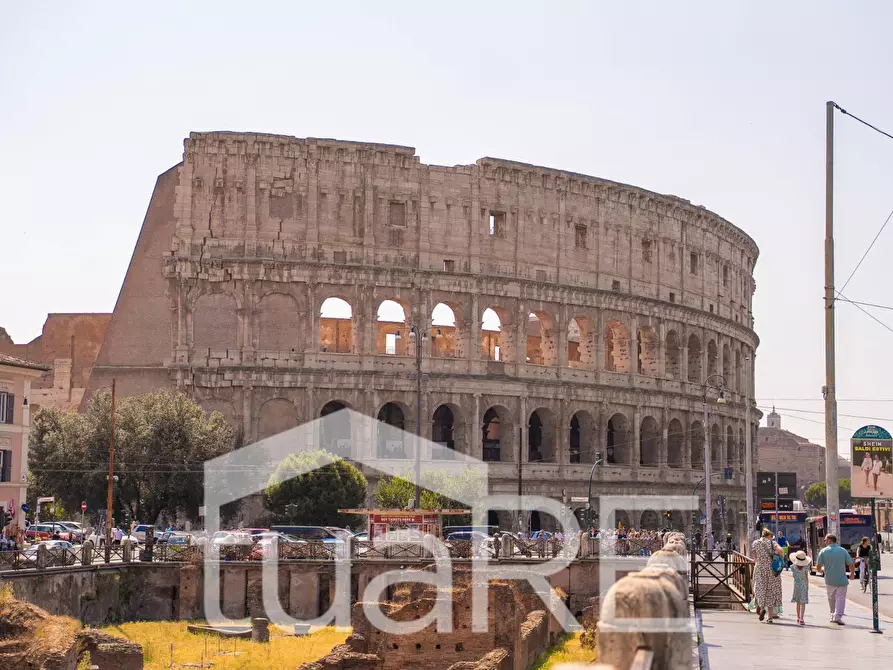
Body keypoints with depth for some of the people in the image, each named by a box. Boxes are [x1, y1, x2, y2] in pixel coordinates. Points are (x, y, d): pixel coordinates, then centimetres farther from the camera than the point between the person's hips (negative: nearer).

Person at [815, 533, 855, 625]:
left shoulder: (823, 551, -4)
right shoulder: (843, 551, -2)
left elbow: (818, 567, -3)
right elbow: (851, 565, 0)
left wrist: (821, 571, 21)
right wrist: (852, 573, 20)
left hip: (829, 581, 1)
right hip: (841, 580, -1)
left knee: (831, 599, 19)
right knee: (841, 598, -1)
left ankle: (833, 615, 27)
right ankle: (838, 616, -15)